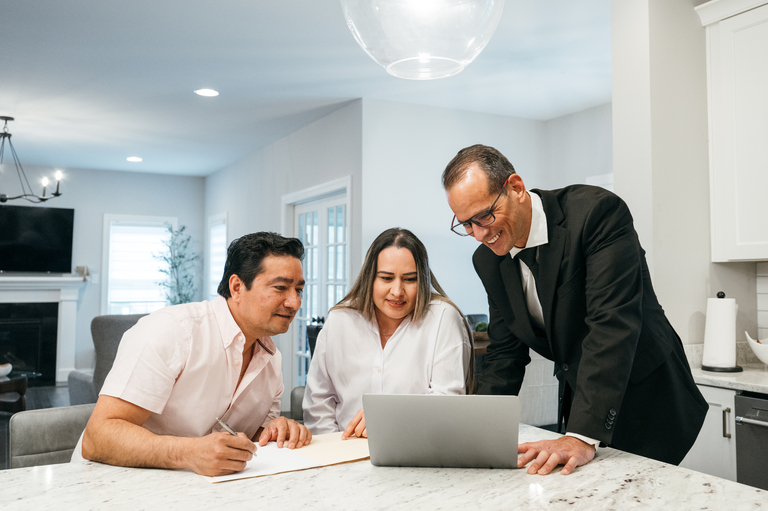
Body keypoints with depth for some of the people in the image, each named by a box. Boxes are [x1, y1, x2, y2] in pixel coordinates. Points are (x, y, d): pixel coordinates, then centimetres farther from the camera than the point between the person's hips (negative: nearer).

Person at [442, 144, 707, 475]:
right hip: (578, 400, 5)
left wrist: (583, 437, -37)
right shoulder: (488, 260, -4)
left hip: (648, 399, -5)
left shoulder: (596, 211, -24)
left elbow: (613, 324, -32)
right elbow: (505, 350, 3)